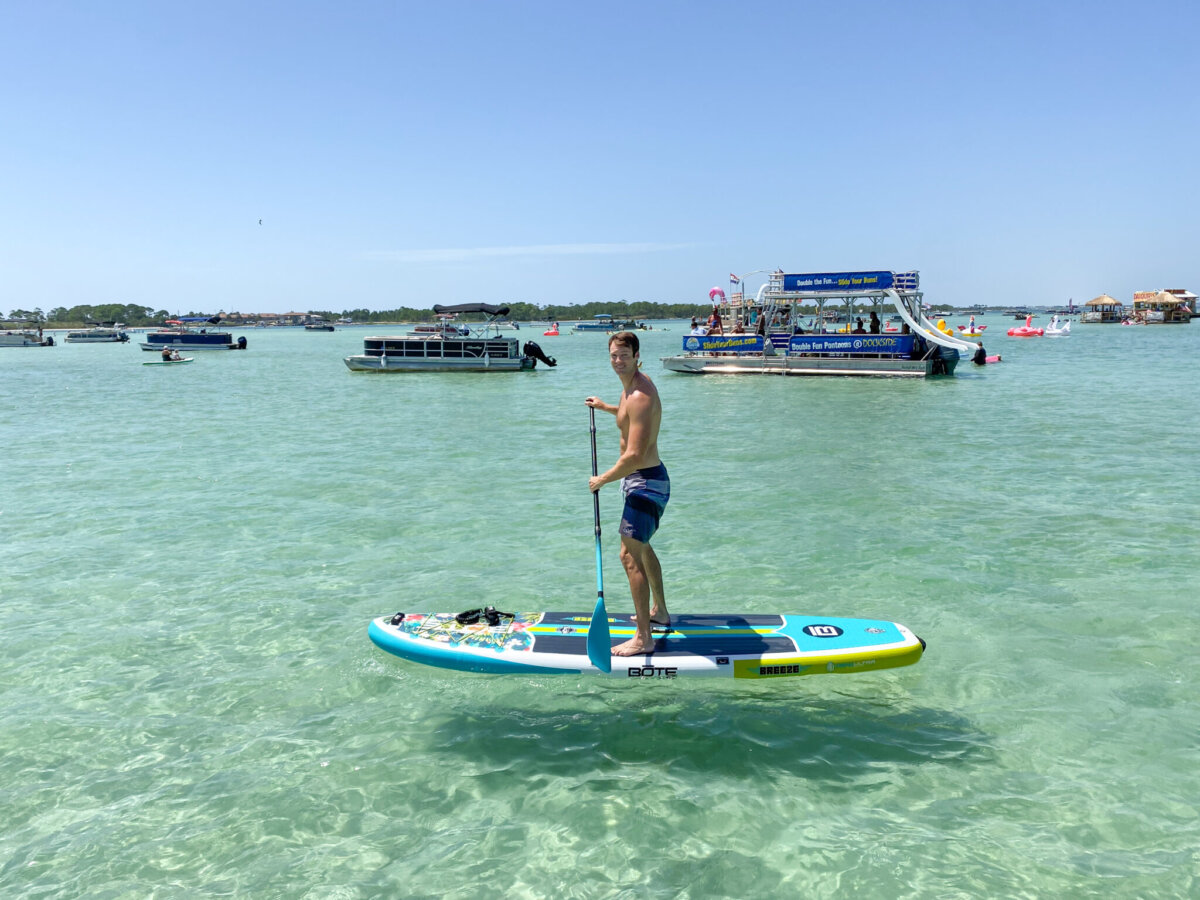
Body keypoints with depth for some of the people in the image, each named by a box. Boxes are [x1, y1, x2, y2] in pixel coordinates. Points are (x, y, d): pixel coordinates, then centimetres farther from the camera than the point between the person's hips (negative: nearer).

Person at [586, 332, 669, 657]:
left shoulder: (640, 396, -25)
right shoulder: (635, 383, 7)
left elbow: (634, 456, -31)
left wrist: (602, 479, -19)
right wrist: (605, 407, 33)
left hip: (645, 483, -11)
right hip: (644, 480, 11)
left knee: (630, 555, -12)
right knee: (642, 547, 25)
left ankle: (644, 639, -8)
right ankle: (660, 612, 42)